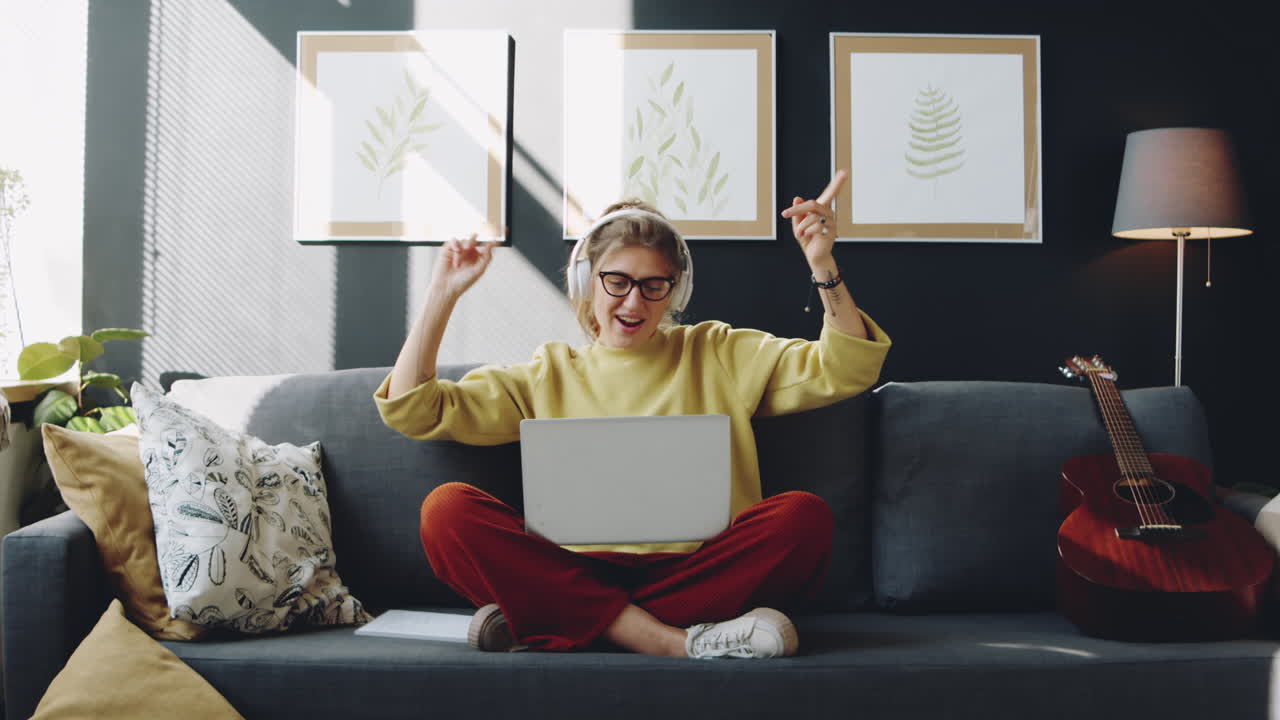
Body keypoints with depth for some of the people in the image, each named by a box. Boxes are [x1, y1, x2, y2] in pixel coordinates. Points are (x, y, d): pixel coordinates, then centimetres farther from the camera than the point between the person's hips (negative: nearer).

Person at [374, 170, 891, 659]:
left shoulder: (719, 355, 19)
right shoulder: (548, 377, 20)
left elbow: (844, 371, 9)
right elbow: (412, 410, 15)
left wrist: (822, 264, -3)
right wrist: (443, 295, 10)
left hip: (699, 569, 0)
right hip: (575, 573, 1)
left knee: (803, 517, -29)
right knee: (446, 509, -24)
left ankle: (545, 625, -27)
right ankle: (680, 642, -31)